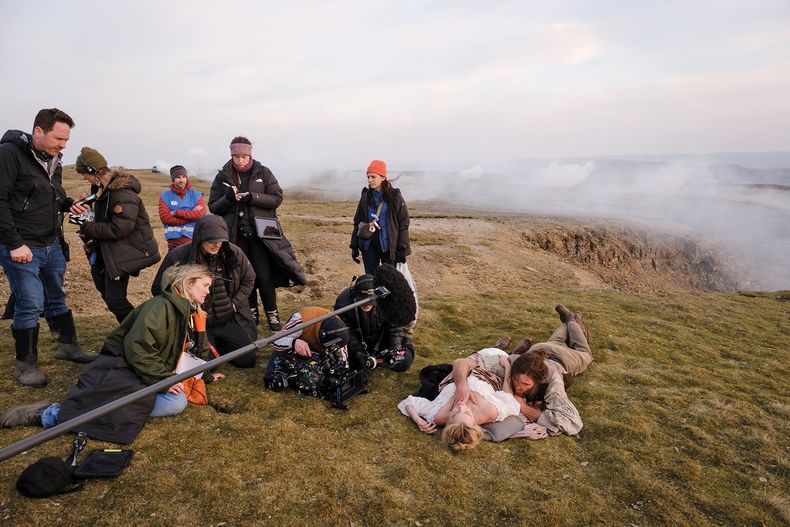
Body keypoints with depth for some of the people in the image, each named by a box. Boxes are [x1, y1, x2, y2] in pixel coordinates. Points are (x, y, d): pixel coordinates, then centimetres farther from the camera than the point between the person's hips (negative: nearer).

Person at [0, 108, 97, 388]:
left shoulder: (53, 160, 11)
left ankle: (68, 347, 30)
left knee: (57, 299, 16)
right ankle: (25, 364, 12)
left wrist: (69, 204, 1)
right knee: (30, 304, -4)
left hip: (52, 245, 7)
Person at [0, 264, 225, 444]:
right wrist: (163, 379, -19)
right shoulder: (160, 306, -15)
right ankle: (52, 414, -17)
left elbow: (197, 350, 30)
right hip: (119, 367, -8)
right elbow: (137, 349, -21)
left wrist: (206, 375, 28)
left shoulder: (191, 314, 14)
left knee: (177, 403, -21)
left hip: (152, 376, 8)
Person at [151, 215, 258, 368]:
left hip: (229, 320, 3)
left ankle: (218, 343, 27)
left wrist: (235, 305, -2)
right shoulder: (177, 257, -15)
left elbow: (248, 279, 10)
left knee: (248, 360, -1)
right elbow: (159, 289, -2)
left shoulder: (234, 253, -7)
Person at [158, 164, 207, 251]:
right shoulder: (165, 196, 6)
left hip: (193, 239, 0)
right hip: (174, 242, 0)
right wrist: (191, 215, -11)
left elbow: (201, 214, -10)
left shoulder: (196, 195, 6)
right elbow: (165, 218, -7)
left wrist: (177, 213, -13)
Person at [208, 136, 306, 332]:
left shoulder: (263, 173, 2)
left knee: (264, 276, -5)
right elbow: (213, 207, 5)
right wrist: (228, 199, -16)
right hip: (236, 235, 2)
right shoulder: (222, 177, 5)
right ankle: (251, 313, 23)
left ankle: (272, 315, 8)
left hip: (260, 233, -2)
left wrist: (252, 197, -18)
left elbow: (277, 198, -4)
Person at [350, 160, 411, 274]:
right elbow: (357, 222, 11)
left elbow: (403, 224, -6)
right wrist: (354, 246, 9)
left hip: (388, 246, -3)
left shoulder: (394, 196, -6)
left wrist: (402, 250, -10)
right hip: (369, 245, 4)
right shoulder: (366, 196, 6)